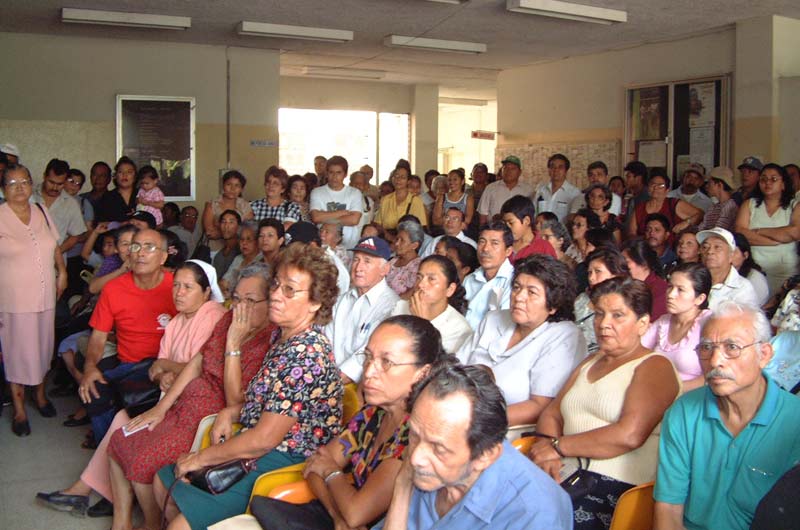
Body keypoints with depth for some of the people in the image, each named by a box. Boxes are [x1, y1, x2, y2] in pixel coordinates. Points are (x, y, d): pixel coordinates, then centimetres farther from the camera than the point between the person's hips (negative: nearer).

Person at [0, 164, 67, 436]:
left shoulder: (42, 212, 7)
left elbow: (55, 246, 19)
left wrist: (62, 271, 8)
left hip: (45, 296, 5)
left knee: (42, 346, 16)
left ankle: (40, 394, 36)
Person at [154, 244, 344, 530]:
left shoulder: (306, 354, -25)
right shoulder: (284, 337, 6)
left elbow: (264, 439, -24)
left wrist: (201, 458, -12)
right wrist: (231, 412, 1)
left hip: (284, 465, -10)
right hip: (256, 453, 10)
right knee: (164, 482, 17)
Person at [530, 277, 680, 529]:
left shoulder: (655, 366, -1)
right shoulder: (590, 363, 24)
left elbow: (630, 435, -16)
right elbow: (551, 413, 16)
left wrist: (557, 446, -10)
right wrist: (546, 445, -6)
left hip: (619, 487, -6)